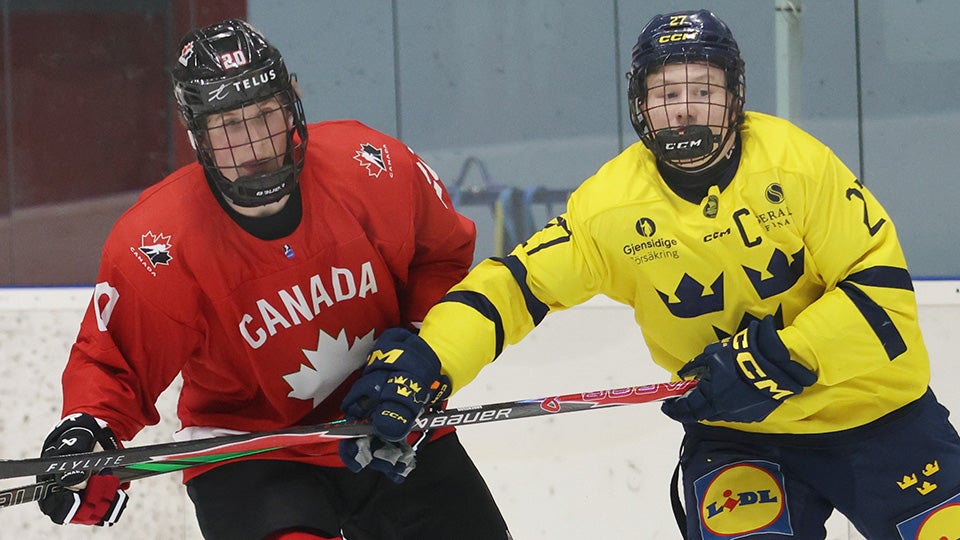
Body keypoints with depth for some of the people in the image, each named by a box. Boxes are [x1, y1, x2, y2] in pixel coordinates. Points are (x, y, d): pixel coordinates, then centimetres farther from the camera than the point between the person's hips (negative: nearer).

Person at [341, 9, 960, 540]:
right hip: (735, 434, 0)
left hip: (873, 413, 0)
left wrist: (782, 360, -25)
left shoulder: (796, 161, -17)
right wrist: (422, 362, -28)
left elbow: (881, 284, -16)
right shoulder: (611, 205, -12)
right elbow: (516, 284, -13)